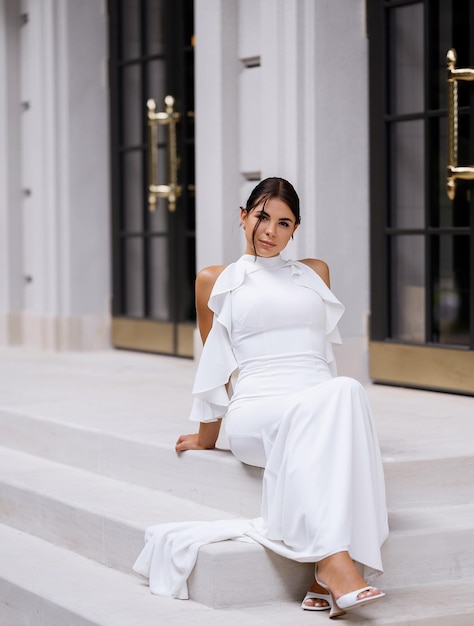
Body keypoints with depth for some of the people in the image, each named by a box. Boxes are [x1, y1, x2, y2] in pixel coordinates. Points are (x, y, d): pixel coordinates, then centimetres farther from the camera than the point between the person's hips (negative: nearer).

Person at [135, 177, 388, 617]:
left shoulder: (316, 273, 25)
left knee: (345, 392, -37)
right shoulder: (215, 281, 16)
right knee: (306, 414, -39)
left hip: (322, 397, 2)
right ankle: (335, 561, -52)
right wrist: (207, 437, 20)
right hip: (255, 409, -2)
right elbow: (216, 365, 18)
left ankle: (327, 569, -46)